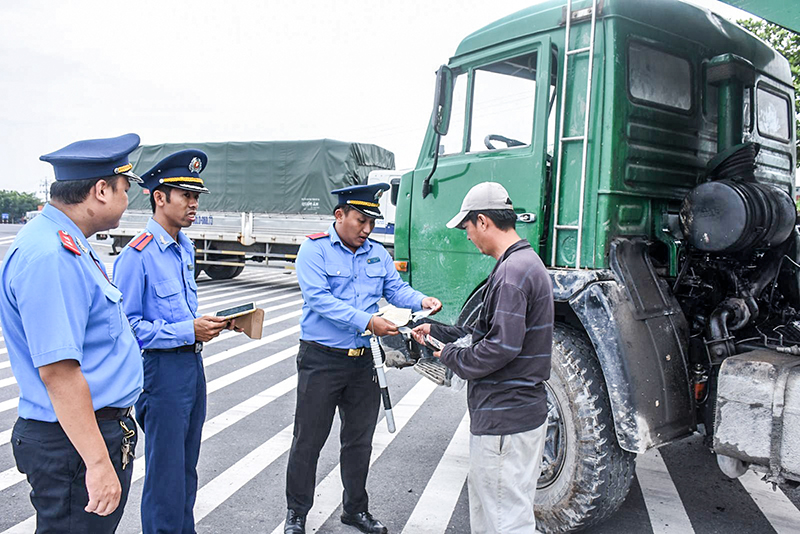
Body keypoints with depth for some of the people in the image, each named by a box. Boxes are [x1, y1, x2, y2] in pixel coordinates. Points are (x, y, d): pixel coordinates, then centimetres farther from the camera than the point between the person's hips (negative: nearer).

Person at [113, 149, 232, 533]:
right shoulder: (138, 255, -17)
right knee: (166, 469, 3)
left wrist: (206, 323, 2)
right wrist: (188, 331, -21)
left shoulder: (185, 248, 10)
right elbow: (126, 325, -19)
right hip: (163, 368, -8)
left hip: (192, 362, 8)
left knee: (187, 465, 20)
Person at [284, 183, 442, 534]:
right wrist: (366, 321, -29)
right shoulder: (314, 249, -10)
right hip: (321, 360, -5)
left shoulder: (378, 254, 8)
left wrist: (421, 302, -17)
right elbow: (319, 299, -21)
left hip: (362, 360, 5)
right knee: (309, 439, 6)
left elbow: (396, 289, 5)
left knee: (360, 439, 17)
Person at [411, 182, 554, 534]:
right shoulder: (524, 263, 14)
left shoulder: (512, 272, -20)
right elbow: (487, 333, 17)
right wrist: (435, 330, 17)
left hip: (505, 419, -11)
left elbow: (502, 347, -26)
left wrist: (452, 357, -10)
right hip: (508, 411, 11)